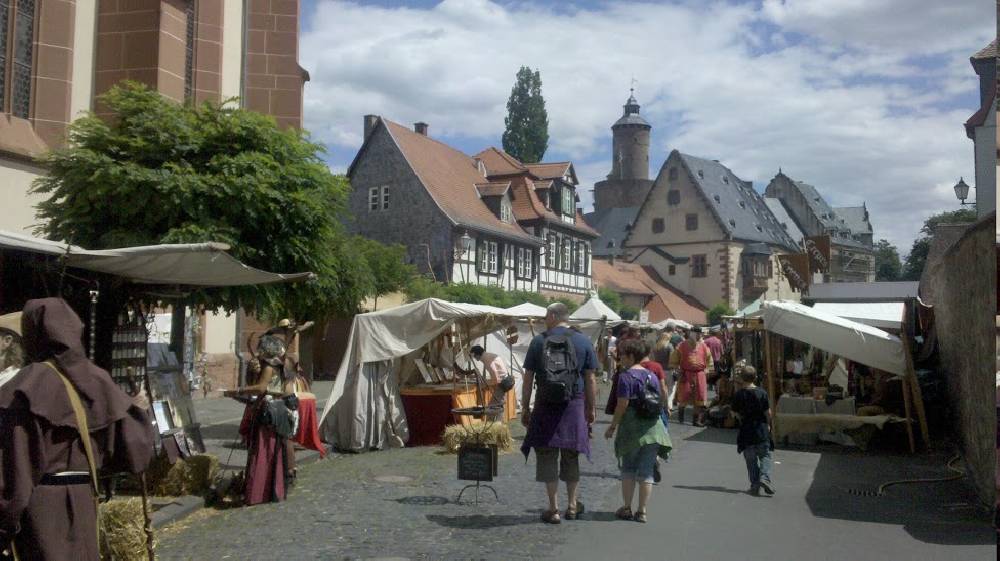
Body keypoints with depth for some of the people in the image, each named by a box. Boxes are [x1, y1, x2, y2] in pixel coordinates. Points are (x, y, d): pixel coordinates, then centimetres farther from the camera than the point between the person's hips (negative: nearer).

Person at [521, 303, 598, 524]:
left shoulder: (538, 341, 0)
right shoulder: (583, 342, 2)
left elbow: (528, 379, 0)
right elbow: (590, 379, 3)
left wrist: (525, 408, 7)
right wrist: (592, 408, 10)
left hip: (545, 406, -2)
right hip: (574, 406, 2)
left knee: (547, 456, 6)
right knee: (571, 456, 16)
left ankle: (553, 509, 8)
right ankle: (572, 505, 27)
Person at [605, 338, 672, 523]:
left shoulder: (626, 376, -11)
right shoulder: (652, 376, 9)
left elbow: (622, 405, -14)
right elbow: (660, 402, 12)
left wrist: (612, 426, -6)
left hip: (632, 428, -5)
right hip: (653, 428, 5)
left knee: (628, 469, 8)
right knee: (646, 471, 8)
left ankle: (626, 508, 12)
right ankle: (642, 511, 10)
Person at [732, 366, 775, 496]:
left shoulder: (738, 395, -6)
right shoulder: (762, 393, -7)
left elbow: (736, 413, 1)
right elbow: (768, 412, -3)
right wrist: (768, 424, 13)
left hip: (746, 430, 0)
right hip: (761, 430, 0)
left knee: (751, 459, 9)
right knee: (765, 456, 11)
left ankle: (755, 484, 5)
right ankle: (764, 477, -10)